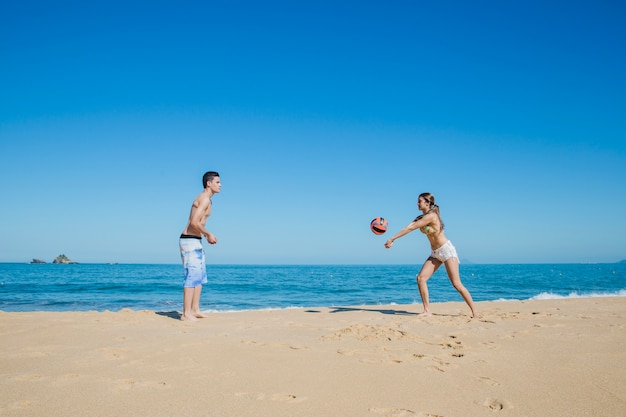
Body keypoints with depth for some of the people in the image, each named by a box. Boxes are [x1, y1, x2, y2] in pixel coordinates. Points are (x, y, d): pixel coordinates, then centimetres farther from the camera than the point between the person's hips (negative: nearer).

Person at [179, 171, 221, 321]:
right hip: (190, 241, -11)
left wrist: (207, 236, 14)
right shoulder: (205, 199, -14)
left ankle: (195, 310, 18)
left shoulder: (204, 199, 17)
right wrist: (208, 234, -13)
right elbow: (194, 222, -24)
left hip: (195, 242, 11)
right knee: (193, 276, -9)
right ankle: (186, 313, -6)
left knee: (200, 276, 13)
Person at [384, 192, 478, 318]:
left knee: (456, 284, -8)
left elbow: (410, 229, -21)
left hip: (446, 250, -8)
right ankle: (427, 311, -2)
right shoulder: (420, 218, 7)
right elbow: (408, 228, -3)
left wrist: (392, 239, -19)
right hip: (435, 253, 8)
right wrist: (392, 239, -16)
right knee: (421, 278, -7)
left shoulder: (431, 216, -20)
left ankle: (474, 312, 3)